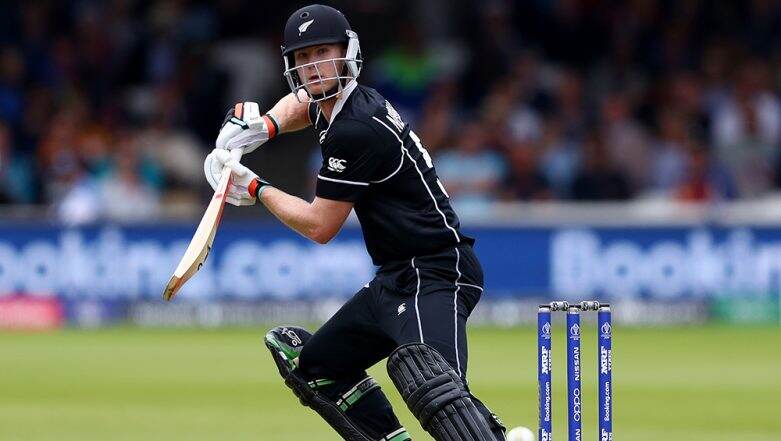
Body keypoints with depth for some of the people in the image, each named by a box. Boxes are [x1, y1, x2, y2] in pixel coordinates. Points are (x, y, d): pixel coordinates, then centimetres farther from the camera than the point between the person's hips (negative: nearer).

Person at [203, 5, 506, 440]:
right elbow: (300, 102, 37)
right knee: (313, 367, 19)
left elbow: (320, 226, -11)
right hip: (397, 278, 11)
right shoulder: (334, 104, 11)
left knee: (427, 379, -35)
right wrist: (263, 126, 15)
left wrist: (256, 189, 3)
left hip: (437, 273, -11)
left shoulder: (356, 131, -17)